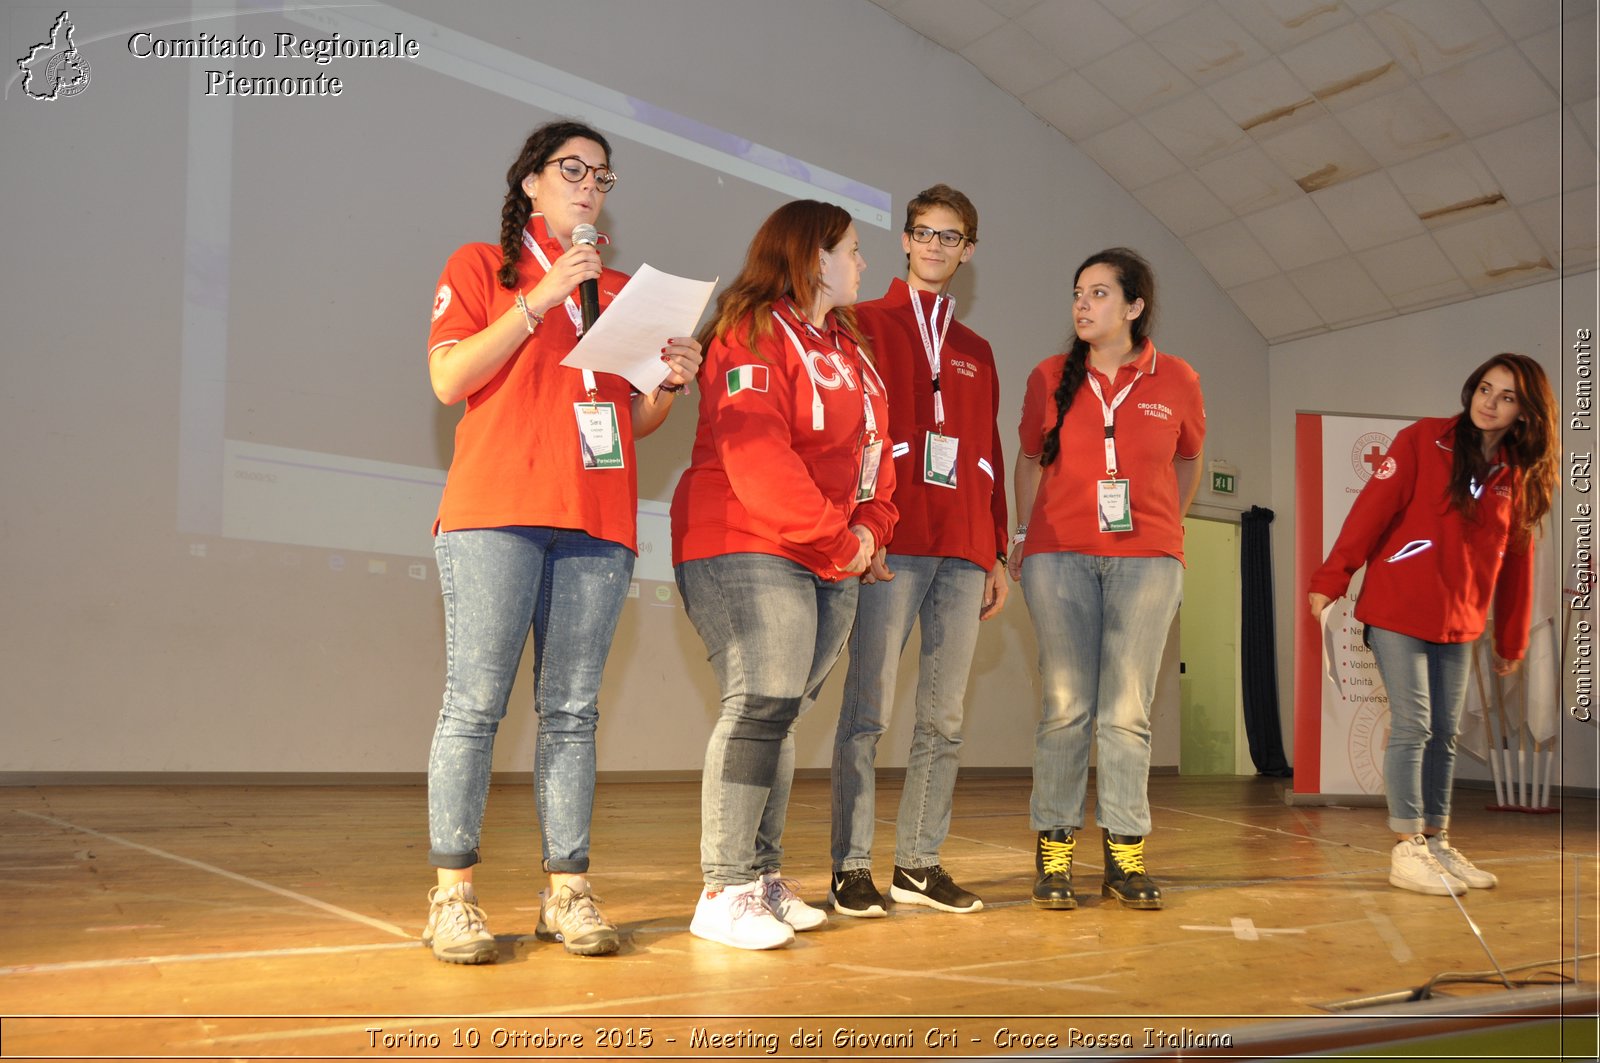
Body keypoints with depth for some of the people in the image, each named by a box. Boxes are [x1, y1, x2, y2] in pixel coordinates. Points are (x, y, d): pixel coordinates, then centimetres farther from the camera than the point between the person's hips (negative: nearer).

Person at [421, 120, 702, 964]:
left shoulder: (621, 291, 22)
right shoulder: (480, 267, 11)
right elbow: (448, 380, -3)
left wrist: (668, 385, 0)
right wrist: (539, 300, -8)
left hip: (597, 525, 4)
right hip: (496, 513, -3)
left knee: (572, 713, 2)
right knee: (474, 704, -6)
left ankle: (566, 892, 6)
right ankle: (453, 895, 0)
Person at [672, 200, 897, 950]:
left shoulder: (850, 349, 21)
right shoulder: (753, 335, -7)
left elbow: (874, 445, 17)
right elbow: (756, 457, -18)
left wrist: (868, 528, -1)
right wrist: (834, 537, -16)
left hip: (830, 564, 8)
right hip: (747, 551, -8)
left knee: (781, 712, 8)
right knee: (762, 702, -14)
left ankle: (762, 876, 14)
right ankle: (725, 892, -9)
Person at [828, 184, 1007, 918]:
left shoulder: (976, 352, 24)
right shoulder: (866, 325, 10)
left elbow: (991, 455, 21)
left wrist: (998, 553, 15)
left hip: (964, 552, 5)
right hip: (892, 545, -5)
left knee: (944, 718, 4)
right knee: (869, 708, -6)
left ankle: (920, 862, 11)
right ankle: (852, 867, -1)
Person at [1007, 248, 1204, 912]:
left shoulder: (1177, 381, 5)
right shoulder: (1050, 378, 6)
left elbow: (1187, 461, 19)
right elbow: (1030, 459, 16)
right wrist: (1024, 534, 10)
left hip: (1146, 562, 0)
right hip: (1059, 556, 0)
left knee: (1127, 713, 0)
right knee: (1066, 707, 0)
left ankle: (1124, 857, 9)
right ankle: (1053, 851, 8)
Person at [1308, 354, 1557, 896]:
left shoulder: (1519, 476, 8)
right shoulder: (1423, 440, -6)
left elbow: (1516, 563, 12)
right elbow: (1371, 509, -12)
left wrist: (1511, 641, 15)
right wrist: (1331, 579, -17)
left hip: (1459, 625, 5)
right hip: (1398, 611, -5)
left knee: (1445, 735, 10)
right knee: (1412, 728, -6)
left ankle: (1437, 842, 21)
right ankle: (1406, 850, 1)